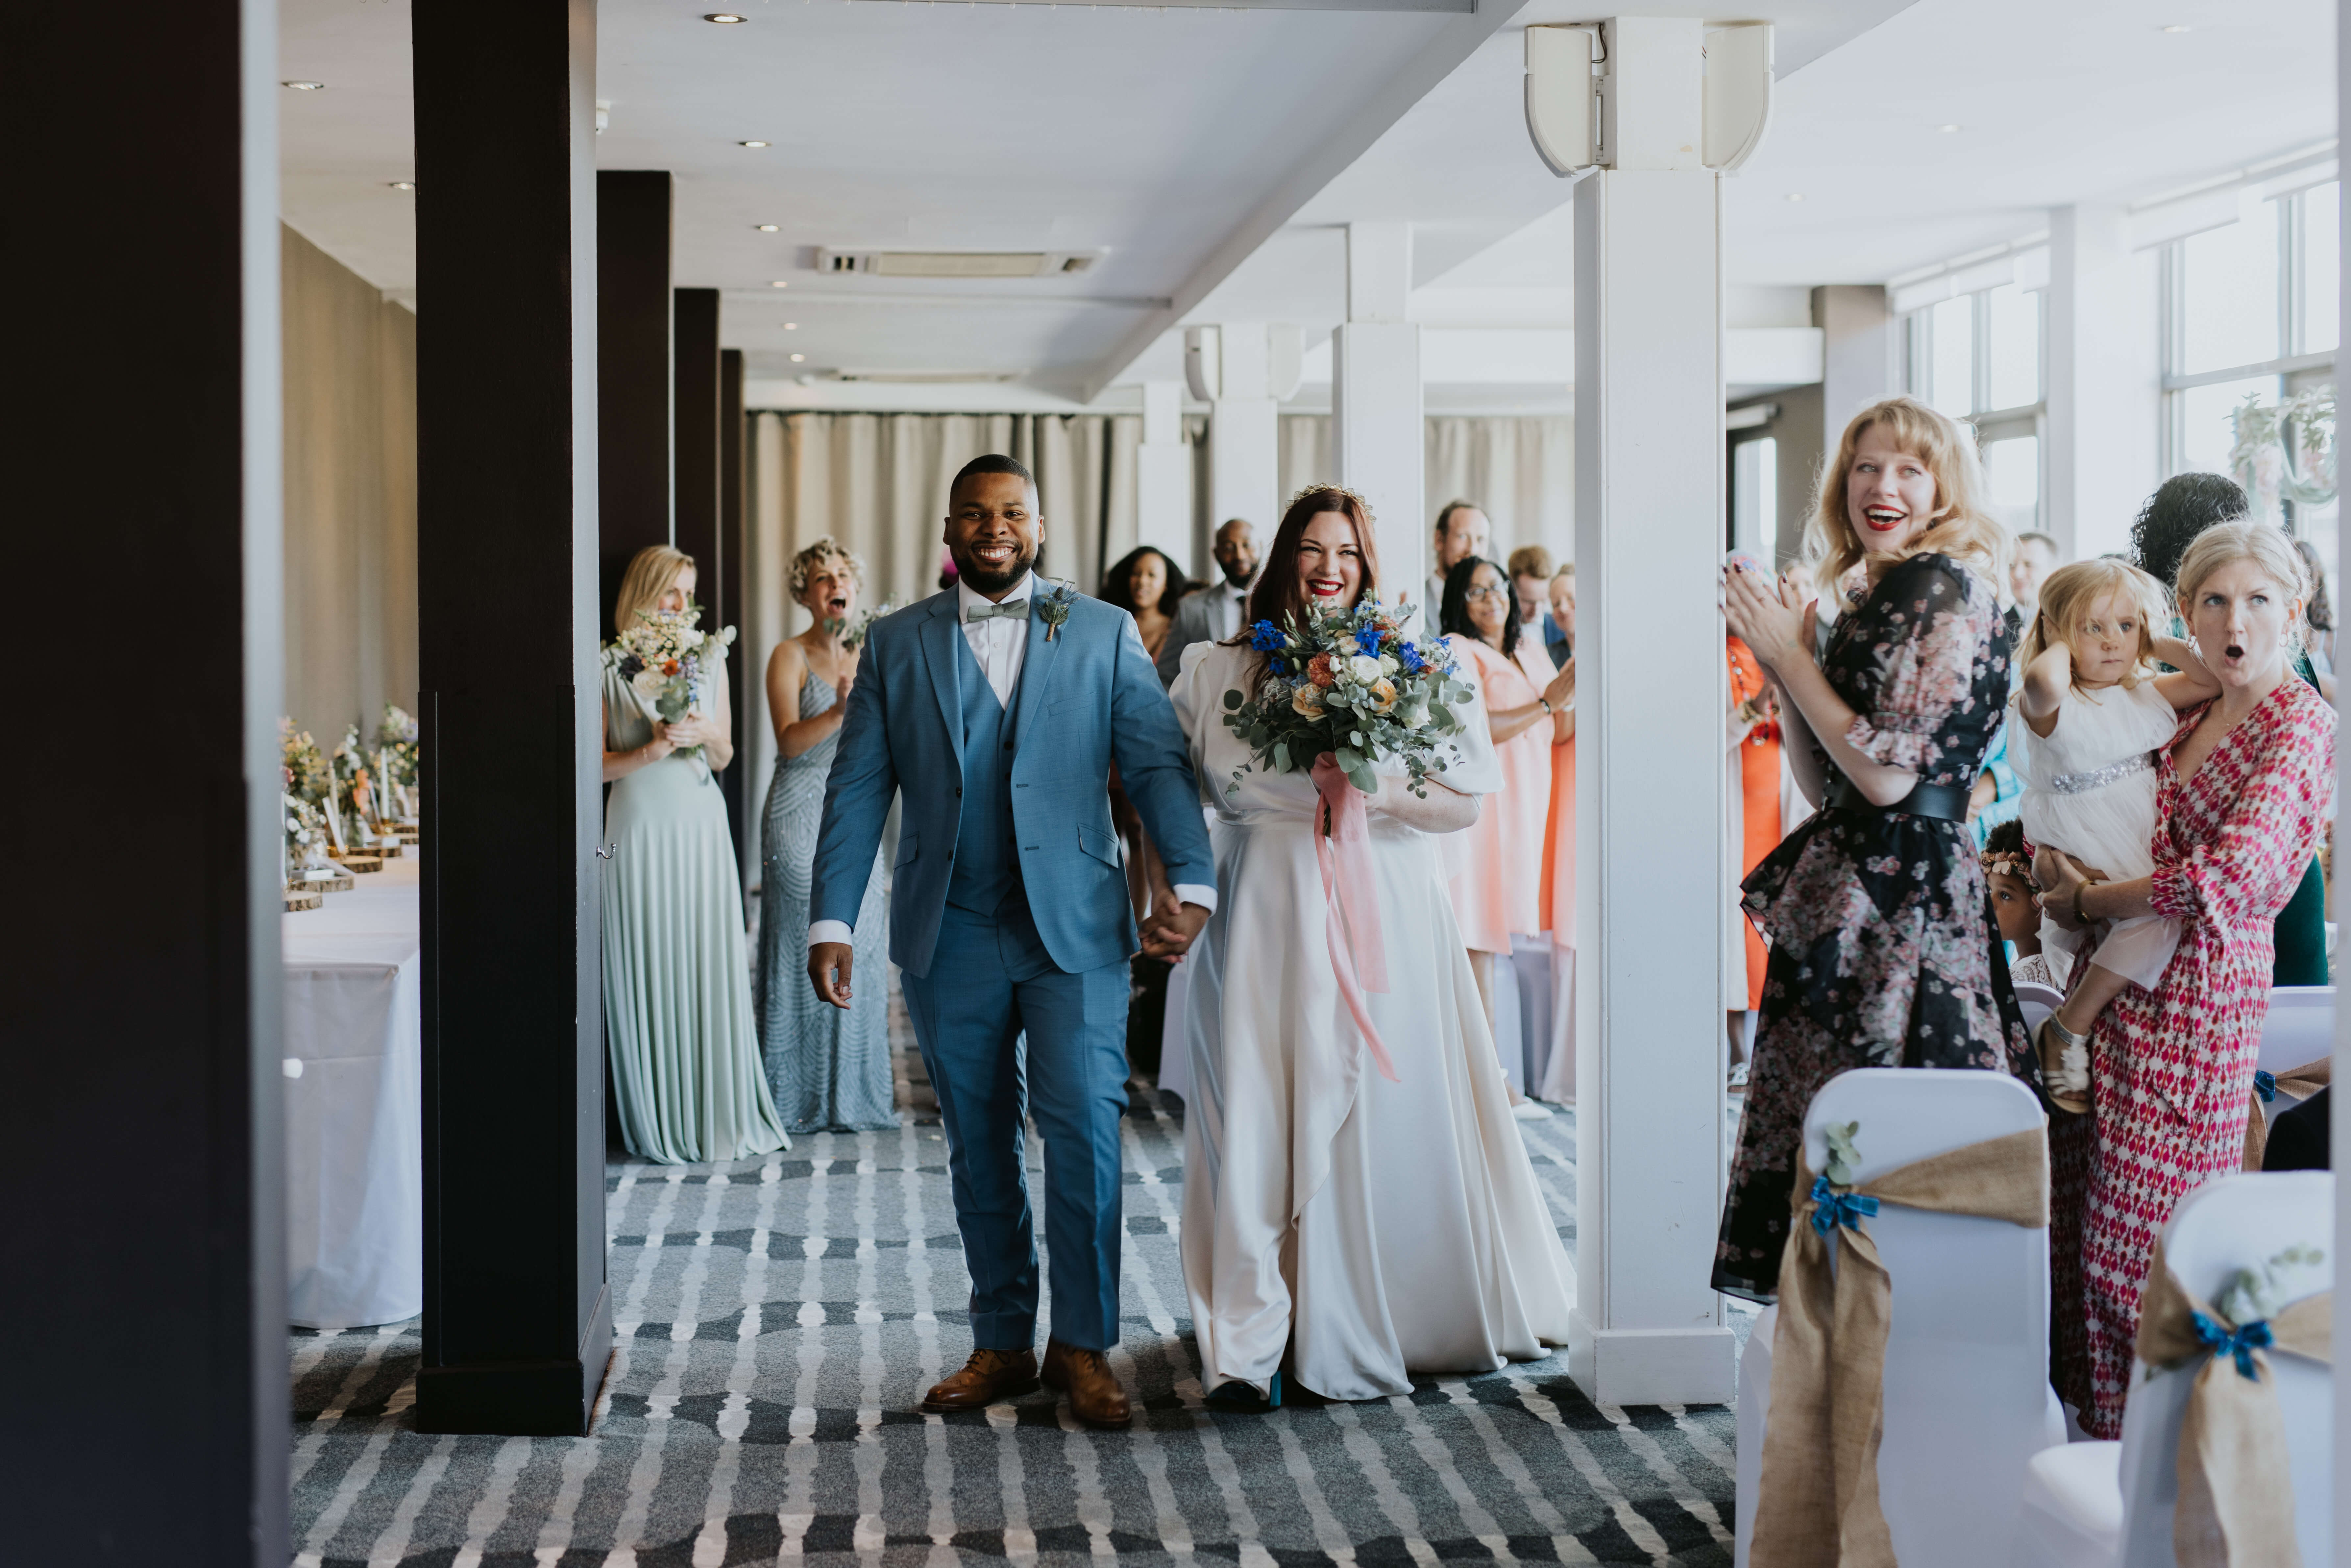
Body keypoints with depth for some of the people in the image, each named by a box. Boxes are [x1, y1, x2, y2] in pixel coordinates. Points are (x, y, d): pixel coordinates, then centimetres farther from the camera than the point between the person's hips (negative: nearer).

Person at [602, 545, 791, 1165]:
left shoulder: (710, 658, 10)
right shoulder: (610, 666, 0)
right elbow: (595, 764, 0)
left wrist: (706, 735, -6)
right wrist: (649, 751, -15)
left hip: (701, 823, 3)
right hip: (640, 828, -3)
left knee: (711, 968, 3)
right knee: (647, 970, -1)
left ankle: (718, 1113, 12)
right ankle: (658, 1126, 6)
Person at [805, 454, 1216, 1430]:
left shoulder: (1103, 633, 7)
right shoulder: (895, 644, 10)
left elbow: (1158, 762, 0)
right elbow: (857, 789, 6)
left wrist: (1192, 882, -14)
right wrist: (832, 920, -2)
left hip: (1075, 928, -1)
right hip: (950, 938, 2)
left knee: (1083, 1129, -8)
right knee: (979, 1147, 8)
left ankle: (1084, 1347, 4)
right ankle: (1002, 1346, 18)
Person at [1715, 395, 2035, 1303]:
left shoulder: (1948, 588, -10)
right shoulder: (1876, 597, 18)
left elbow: (1890, 775, -18)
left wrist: (1792, 655, -10)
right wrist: (1778, 661, 8)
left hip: (1903, 900, -9)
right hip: (1850, 897, 9)